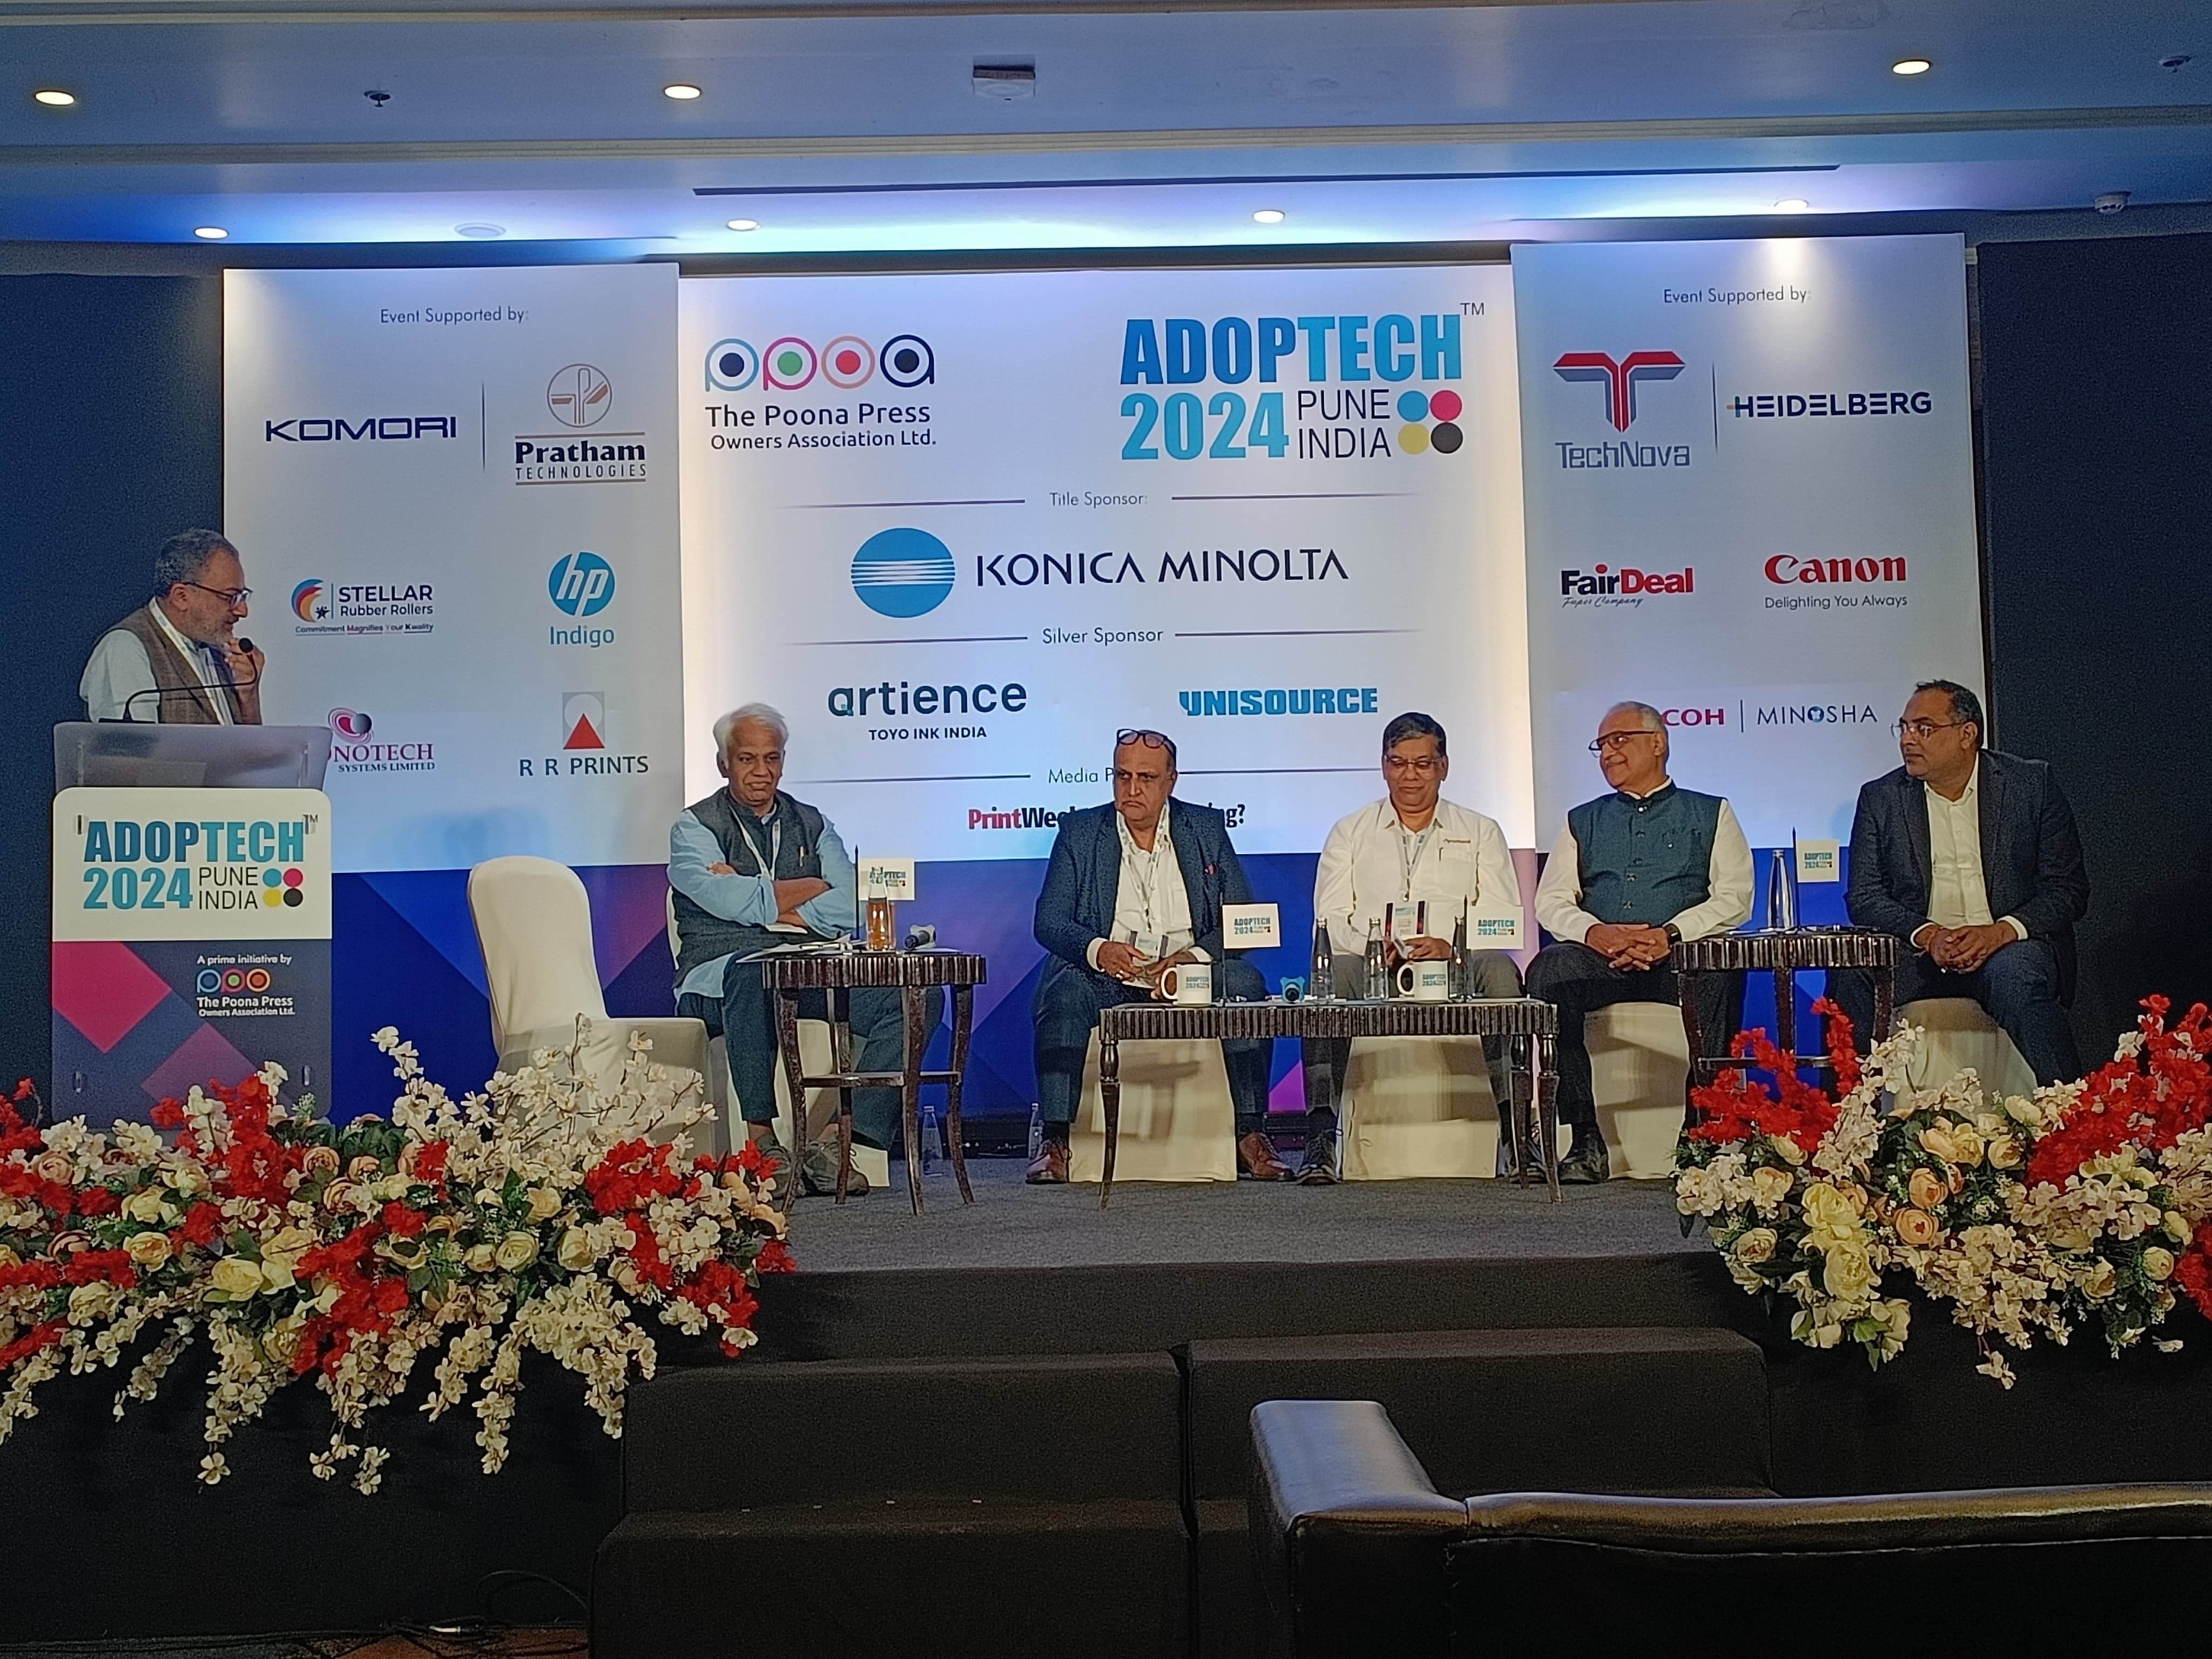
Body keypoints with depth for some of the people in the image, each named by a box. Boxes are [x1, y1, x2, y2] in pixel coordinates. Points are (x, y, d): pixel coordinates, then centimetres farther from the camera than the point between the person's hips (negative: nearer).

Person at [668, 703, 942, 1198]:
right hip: (721, 976, -4)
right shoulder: (695, 827, 9)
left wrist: (760, 901, -6)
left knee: (920, 997, -18)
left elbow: (852, 907, 3)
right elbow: (735, 904, -11)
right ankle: (761, 1138, -32)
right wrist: (816, 888, 0)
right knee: (751, 973, -41)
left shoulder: (812, 825, 20)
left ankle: (837, 1141, -23)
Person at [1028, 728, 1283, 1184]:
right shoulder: (1079, 832, 9)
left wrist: (1195, 957, -16)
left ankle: (1251, 1135, -22)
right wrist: (1097, 950, -22)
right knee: (1063, 993, -32)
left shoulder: (1207, 828, 11)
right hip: (1106, 980, -1)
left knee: (1245, 984, -28)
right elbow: (1048, 920, 1)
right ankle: (1056, 1140, -28)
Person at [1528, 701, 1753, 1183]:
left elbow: (1735, 897, 3)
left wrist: (1670, 934, -14)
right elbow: (1550, 901, 13)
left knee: (1720, 972, -37)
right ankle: (1586, 1141, -31)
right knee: (1548, 969, -32)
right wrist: (1595, 933, -10)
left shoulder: (1710, 814, 17)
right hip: (1600, 960, 2)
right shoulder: (1583, 821, 24)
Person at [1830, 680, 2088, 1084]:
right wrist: (1926, 935, -17)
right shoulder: (1880, 798, 8)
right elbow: (1865, 897, 3)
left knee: (2015, 974, -35)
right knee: (1852, 973, -28)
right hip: (1921, 950, 1)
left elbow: (2068, 888, 1)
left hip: (2010, 947, -1)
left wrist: (2003, 931, -18)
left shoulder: (2032, 784, 4)